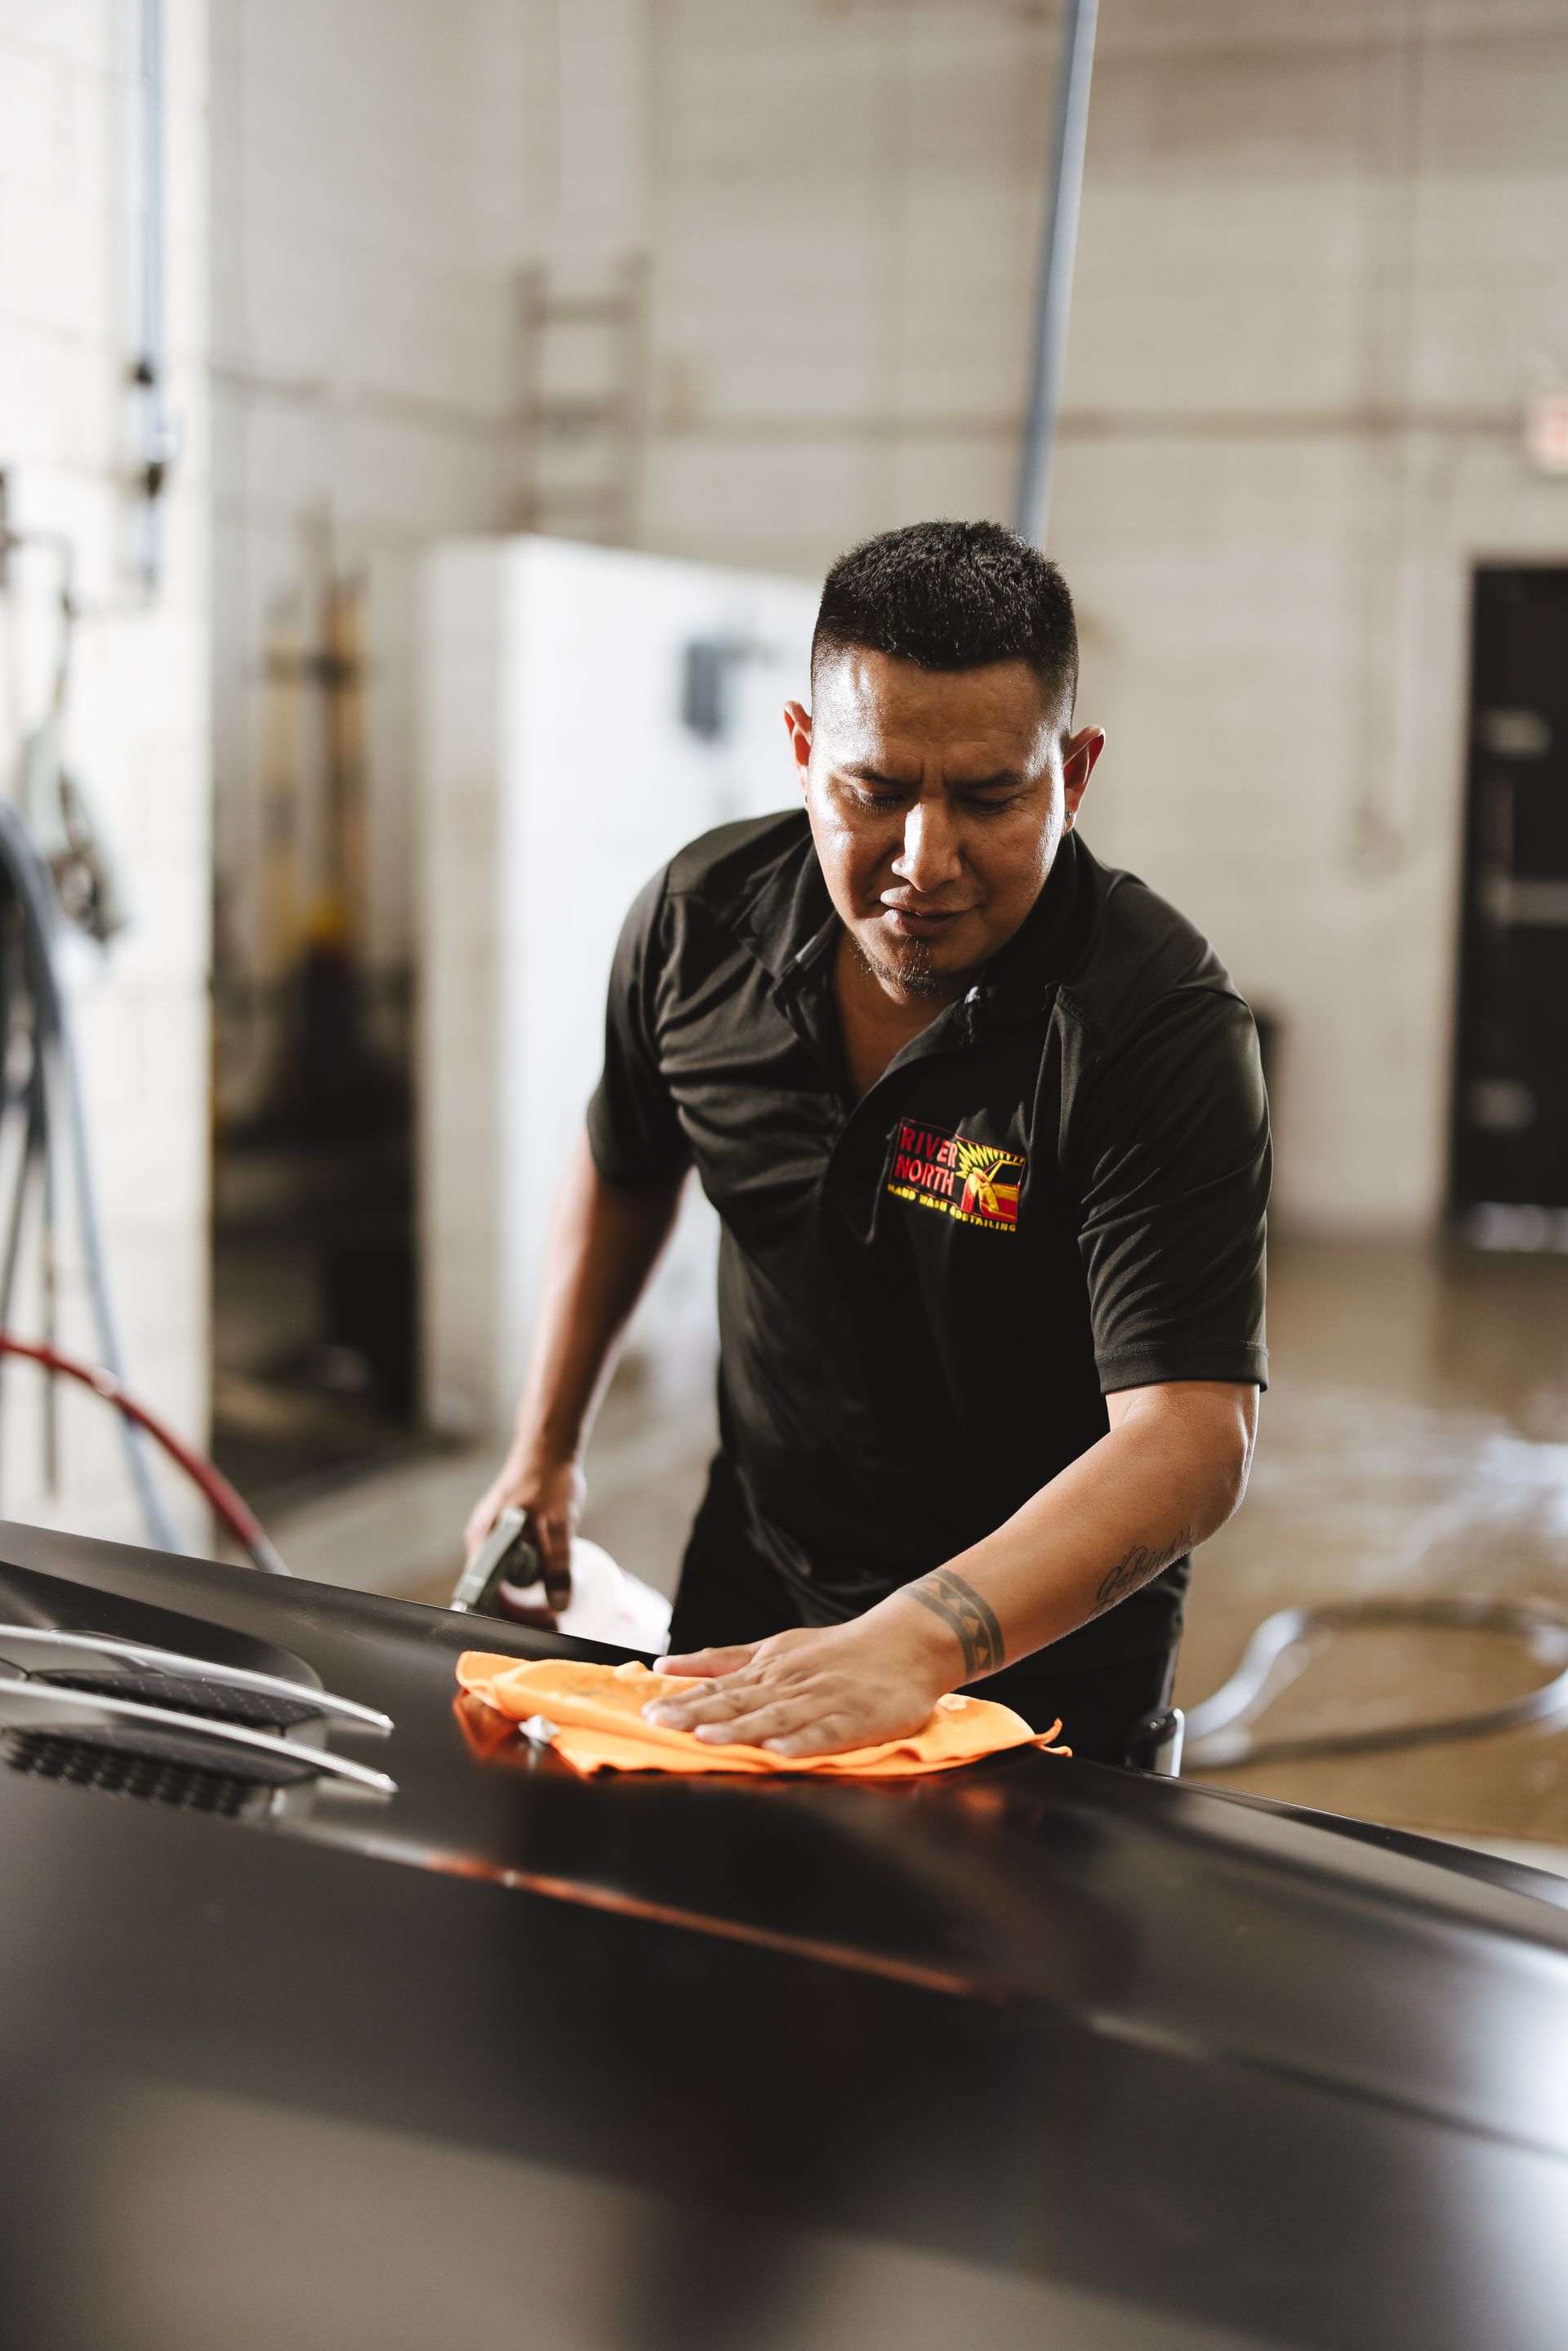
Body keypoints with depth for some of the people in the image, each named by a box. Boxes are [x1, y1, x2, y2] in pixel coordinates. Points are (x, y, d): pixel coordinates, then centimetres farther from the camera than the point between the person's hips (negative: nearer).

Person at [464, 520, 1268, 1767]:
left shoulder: (1163, 1027, -28)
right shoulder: (700, 917, -12)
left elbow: (1190, 1440, -36)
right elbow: (625, 1168, 9)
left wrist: (918, 1643, -50)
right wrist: (546, 1452, 11)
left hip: (1042, 1653, -4)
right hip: (751, 1586, 5)